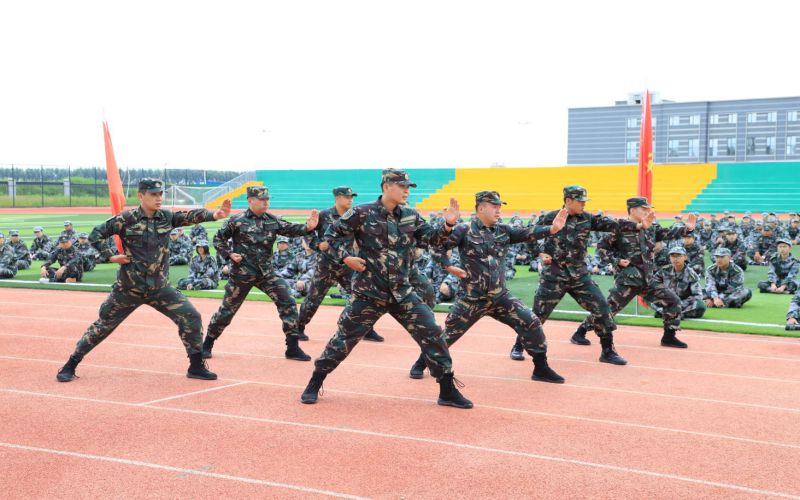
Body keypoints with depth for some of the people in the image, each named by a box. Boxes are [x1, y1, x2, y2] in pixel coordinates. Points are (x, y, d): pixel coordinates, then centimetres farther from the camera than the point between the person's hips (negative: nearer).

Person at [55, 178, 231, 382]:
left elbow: (191, 216, -15)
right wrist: (111, 256, -12)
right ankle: (70, 366, 23)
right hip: (128, 288, -3)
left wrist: (214, 215, -32)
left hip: (160, 288, 3)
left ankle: (196, 366, 6)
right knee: (103, 326, 7)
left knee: (192, 317, -7)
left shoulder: (166, 217, 0)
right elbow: (95, 235, -3)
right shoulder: (126, 219, -10)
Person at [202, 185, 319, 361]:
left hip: (267, 273, 4)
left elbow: (290, 229, -8)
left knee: (288, 303, -7)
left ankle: (293, 347, 0)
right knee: (227, 310, 8)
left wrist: (308, 227, -26)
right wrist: (229, 254, -14)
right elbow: (218, 239, 0)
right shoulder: (237, 221, -8)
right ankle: (207, 344, 29)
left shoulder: (273, 220, 3)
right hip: (242, 273, -4)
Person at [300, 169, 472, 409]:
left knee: (432, 333, -2)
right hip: (368, 292, -4)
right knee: (344, 337, 3)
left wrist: (447, 225, -12)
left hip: (402, 292, 4)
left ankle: (448, 391, 9)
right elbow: (332, 234, 0)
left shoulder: (410, 215, 6)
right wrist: (345, 257, -13)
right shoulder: (362, 213, -8)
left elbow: (432, 238, 6)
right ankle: (314, 384, 22)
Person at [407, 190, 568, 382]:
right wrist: (449, 267, -17)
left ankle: (541, 369, 11)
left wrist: (552, 229, -21)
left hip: (501, 297, 4)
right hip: (472, 299, -4)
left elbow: (527, 233, -7)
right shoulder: (464, 230, -7)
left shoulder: (504, 230, 6)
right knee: (449, 332, 4)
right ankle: (420, 364, 26)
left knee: (531, 323, -4)